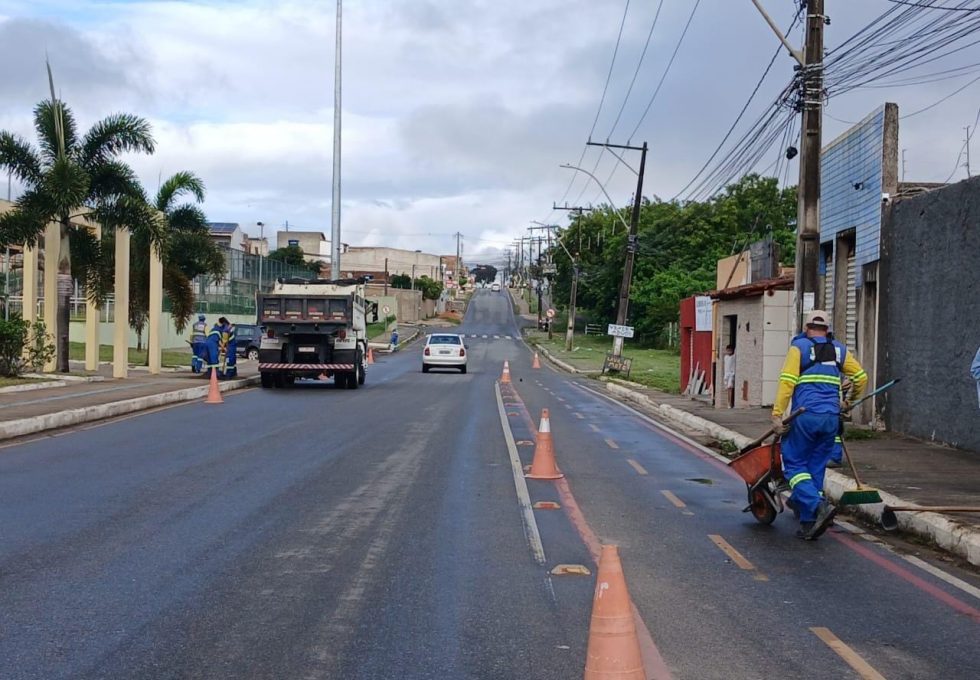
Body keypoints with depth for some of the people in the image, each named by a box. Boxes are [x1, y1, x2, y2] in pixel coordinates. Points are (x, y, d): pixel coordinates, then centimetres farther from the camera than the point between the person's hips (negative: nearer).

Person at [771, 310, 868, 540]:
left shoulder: (798, 347, 2)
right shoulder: (839, 350, 14)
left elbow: (787, 382, -8)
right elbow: (861, 377, 14)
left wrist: (777, 414, -10)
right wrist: (850, 400, 32)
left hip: (805, 417, -4)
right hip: (831, 418, 4)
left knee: (794, 464, 3)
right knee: (816, 468, 11)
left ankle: (819, 506, -19)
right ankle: (808, 525, 12)